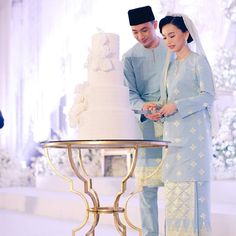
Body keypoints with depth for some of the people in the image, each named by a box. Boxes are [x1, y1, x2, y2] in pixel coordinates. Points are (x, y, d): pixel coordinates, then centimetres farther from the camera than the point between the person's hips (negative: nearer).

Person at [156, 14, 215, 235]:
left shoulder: (198, 61, -3)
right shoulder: (171, 65, 18)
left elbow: (208, 96, -10)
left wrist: (177, 106, -16)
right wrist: (159, 109, 1)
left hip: (193, 132, -7)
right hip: (172, 132, 7)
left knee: (192, 182, -7)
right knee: (173, 185, 4)